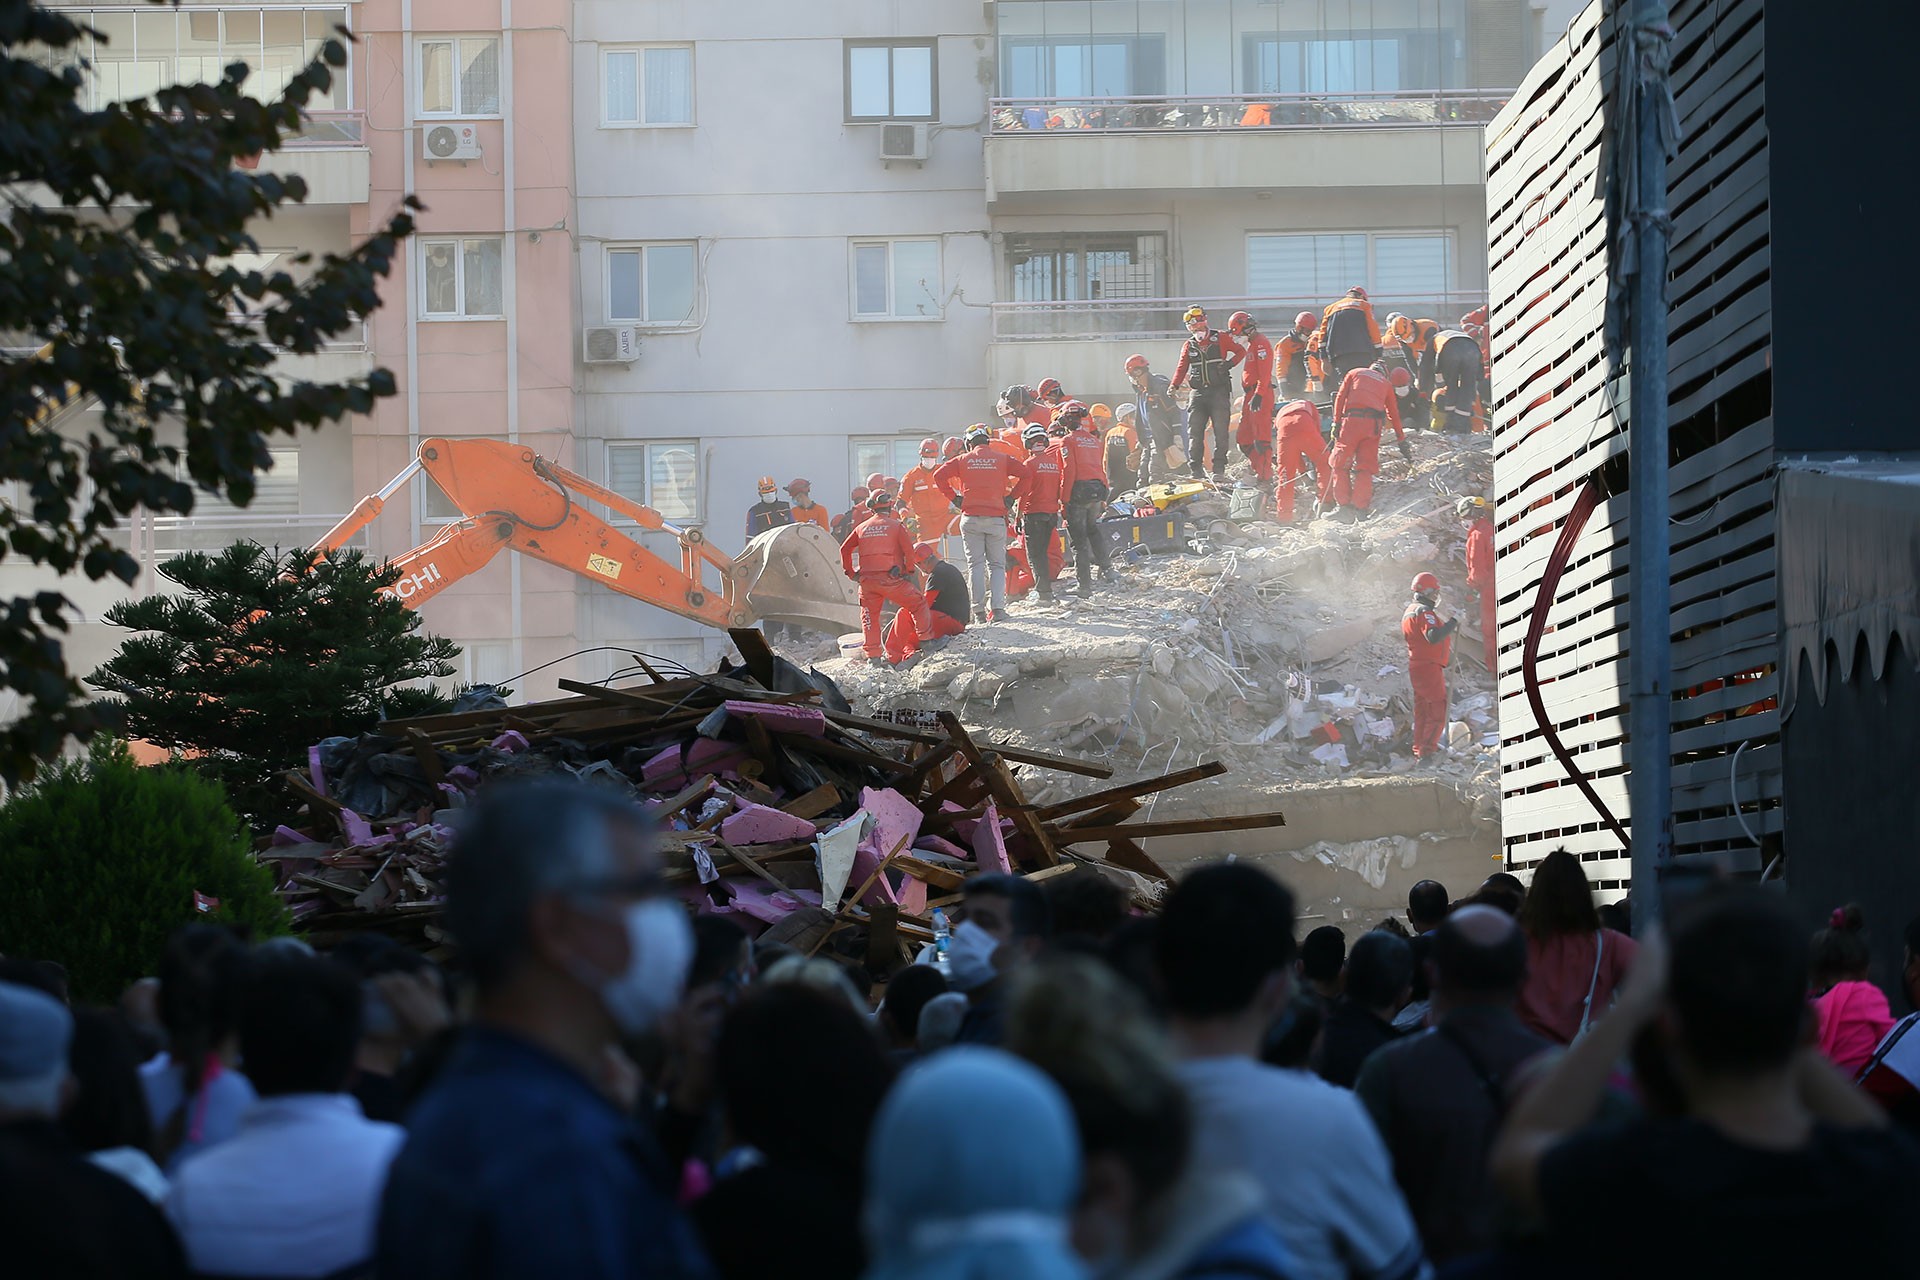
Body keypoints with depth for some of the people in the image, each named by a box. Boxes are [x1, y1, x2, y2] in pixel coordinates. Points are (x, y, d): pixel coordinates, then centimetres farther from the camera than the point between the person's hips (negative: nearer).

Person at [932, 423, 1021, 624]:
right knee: (997, 564, 6)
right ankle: (997, 607, -11)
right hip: (996, 517, 0)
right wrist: (1010, 497, 5)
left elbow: (939, 475, 0)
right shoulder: (1001, 459, 6)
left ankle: (979, 611, -4)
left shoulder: (963, 460, 7)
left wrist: (954, 498, 6)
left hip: (971, 517, 0)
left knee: (975, 564, 4)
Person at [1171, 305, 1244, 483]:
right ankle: (1195, 470, -1)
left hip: (1219, 391, -3)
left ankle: (1219, 470, -3)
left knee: (1220, 432, -5)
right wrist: (1174, 387, -3)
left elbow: (1240, 351, 9)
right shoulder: (1189, 346, 14)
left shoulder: (1220, 339, 3)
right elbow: (1182, 368, 12)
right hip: (1199, 393, 3)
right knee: (1194, 432, -4)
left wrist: (1229, 363, -9)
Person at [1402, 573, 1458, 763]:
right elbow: (1433, 637, -31)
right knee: (1438, 711, -9)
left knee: (1422, 711, 17)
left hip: (1415, 667, 10)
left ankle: (1419, 750, 22)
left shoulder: (1409, 612, 15)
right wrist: (1453, 623, -25)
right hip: (1429, 667, -10)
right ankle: (1427, 752, -17)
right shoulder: (1424, 612, -17)